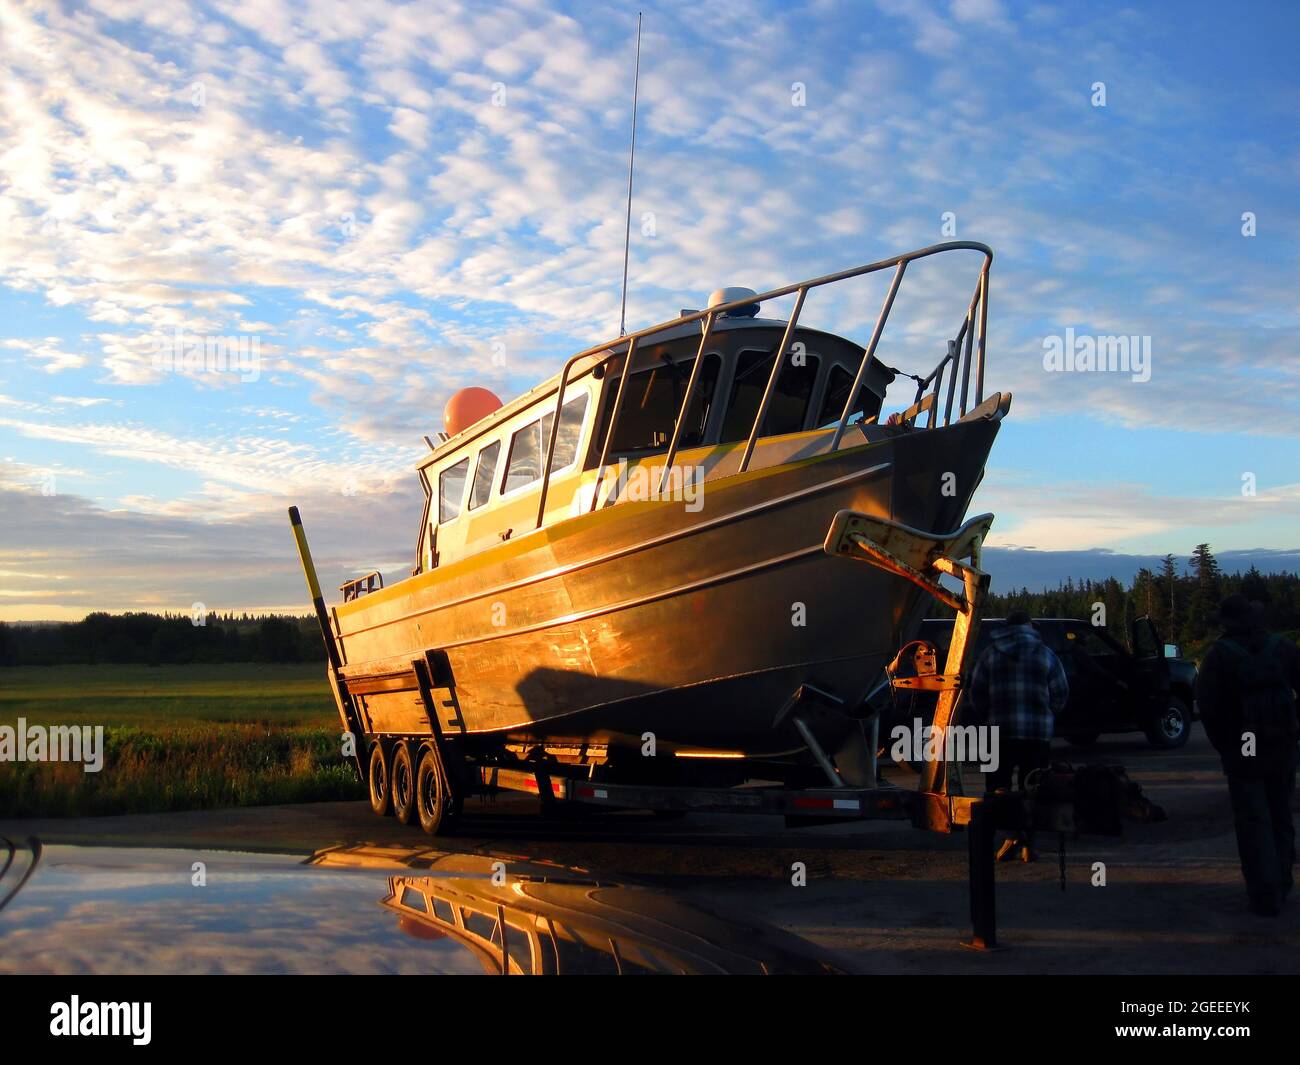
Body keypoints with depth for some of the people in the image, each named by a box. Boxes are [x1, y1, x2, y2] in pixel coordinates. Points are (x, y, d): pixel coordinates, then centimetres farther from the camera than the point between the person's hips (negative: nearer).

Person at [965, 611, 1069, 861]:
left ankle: (1012, 835, -14)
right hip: (1039, 732, 1)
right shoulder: (1046, 654, 6)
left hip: (1000, 731, 0)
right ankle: (1027, 843, 6)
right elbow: (1060, 693, 6)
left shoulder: (990, 654, 7)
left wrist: (987, 719, 20)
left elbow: (975, 693, 6)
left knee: (998, 785, 4)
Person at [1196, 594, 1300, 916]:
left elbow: (1207, 704, -11)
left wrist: (1222, 744, 0)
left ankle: (1265, 896, -2)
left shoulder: (1220, 654, -7)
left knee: (1253, 823, 1)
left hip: (1241, 752, -3)